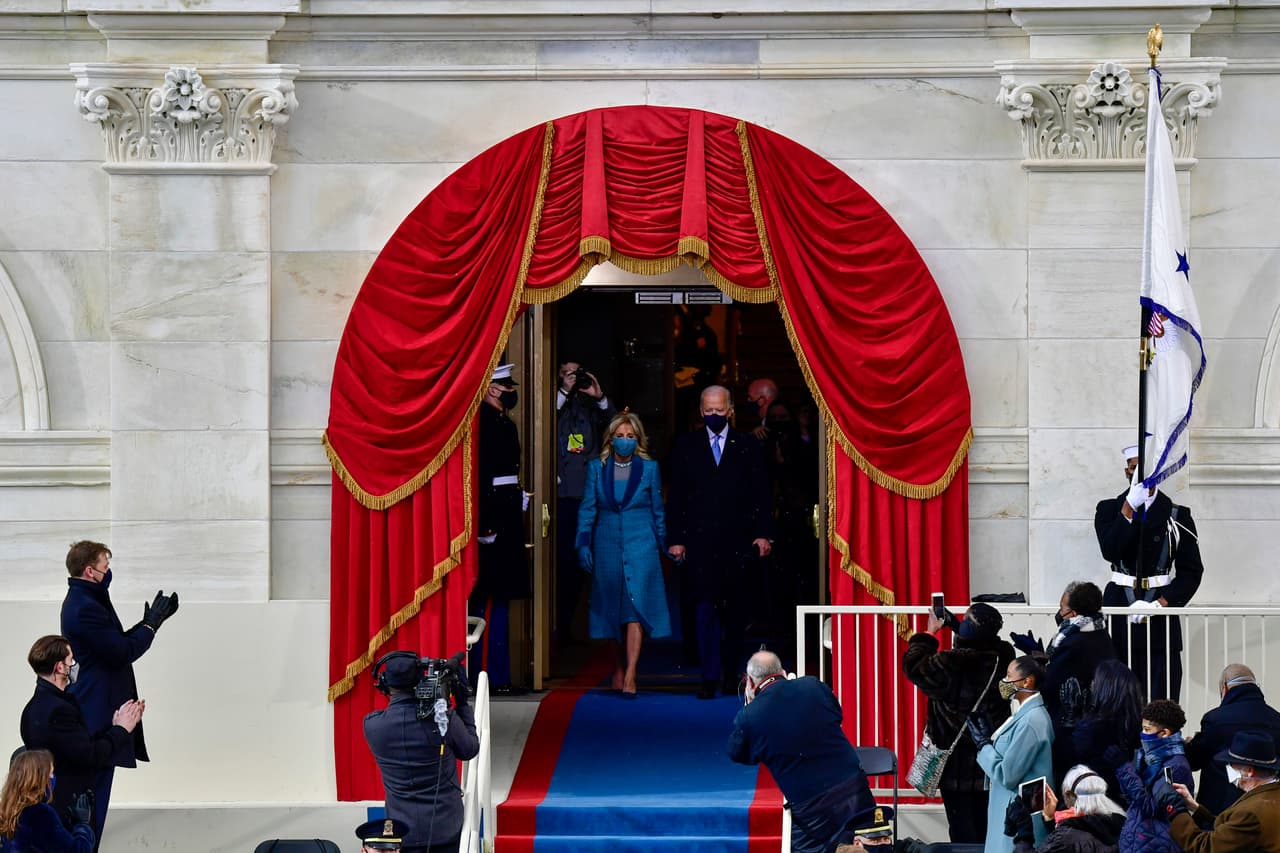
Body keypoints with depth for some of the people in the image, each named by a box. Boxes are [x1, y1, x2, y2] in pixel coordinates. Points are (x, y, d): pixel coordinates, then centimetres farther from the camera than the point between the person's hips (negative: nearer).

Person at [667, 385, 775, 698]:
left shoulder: (748, 446, 7)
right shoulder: (685, 446, 7)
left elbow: (761, 494, 6)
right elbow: (675, 496, 6)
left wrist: (763, 533, -4)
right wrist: (675, 538, -1)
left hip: (737, 541, 1)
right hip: (699, 540, -1)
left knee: (736, 610, 6)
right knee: (704, 607, -7)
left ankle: (731, 672, 18)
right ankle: (710, 676, -6)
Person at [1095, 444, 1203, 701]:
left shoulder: (1177, 515, 6)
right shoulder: (1109, 509, 8)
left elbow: (1191, 570, 2)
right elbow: (1110, 552, -10)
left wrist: (1160, 605, -11)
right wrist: (1130, 506, -15)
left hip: (1160, 613, 0)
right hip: (1119, 610, 1)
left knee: (1161, 699, -6)